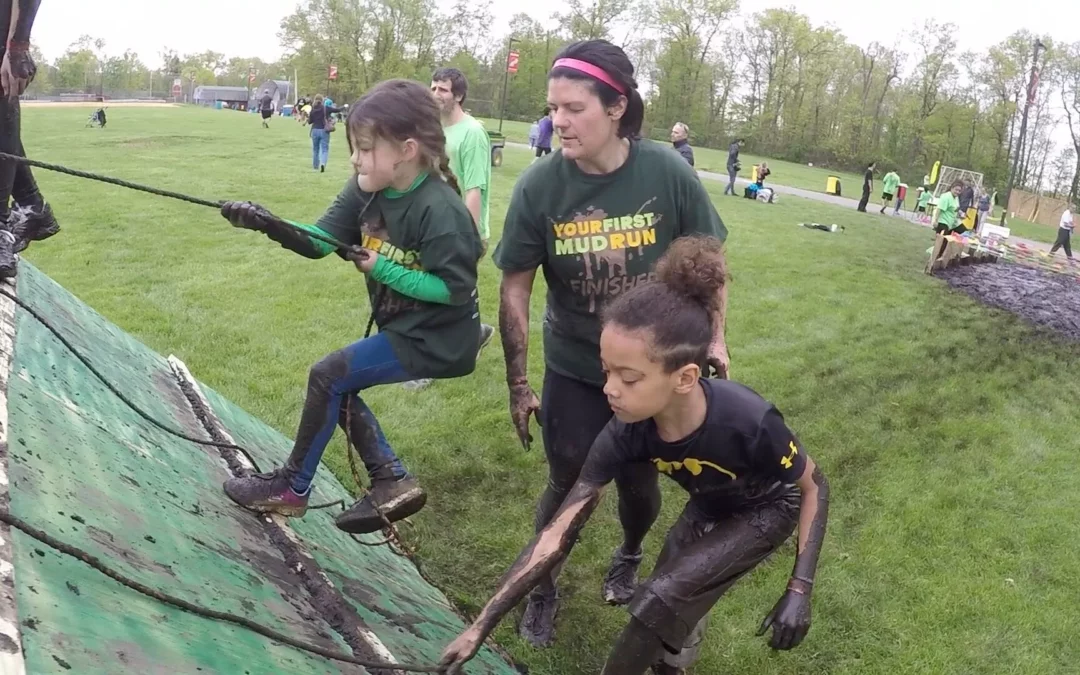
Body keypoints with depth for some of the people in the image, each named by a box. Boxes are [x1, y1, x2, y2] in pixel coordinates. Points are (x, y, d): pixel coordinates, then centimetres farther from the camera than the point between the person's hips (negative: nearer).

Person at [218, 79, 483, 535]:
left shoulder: (440, 211, -27)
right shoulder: (366, 190, -4)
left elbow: (455, 289, -25)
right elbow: (318, 241, -7)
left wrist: (382, 269, -26)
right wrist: (268, 225, -25)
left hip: (436, 338, -9)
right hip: (401, 326, 9)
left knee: (328, 376, -9)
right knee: (338, 387, 13)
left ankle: (292, 488, 10)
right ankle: (392, 482, 20)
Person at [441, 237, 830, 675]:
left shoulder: (749, 422, -41)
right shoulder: (626, 433, -29)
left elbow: (814, 488, -19)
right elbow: (558, 534, -24)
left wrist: (799, 590, -25)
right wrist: (481, 626, -24)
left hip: (765, 511, -4)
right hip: (708, 509, 4)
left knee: (659, 602, -17)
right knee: (671, 617, 12)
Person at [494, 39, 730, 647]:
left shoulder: (668, 172, -19)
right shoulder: (540, 186, -19)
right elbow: (515, 287, -9)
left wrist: (714, 337, 0)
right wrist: (518, 383, -5)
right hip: (573, 372, 0)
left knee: (638, 482, 15)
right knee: (568, 487, 7)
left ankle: (630, 558, 49)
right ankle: (543, 588, 35)